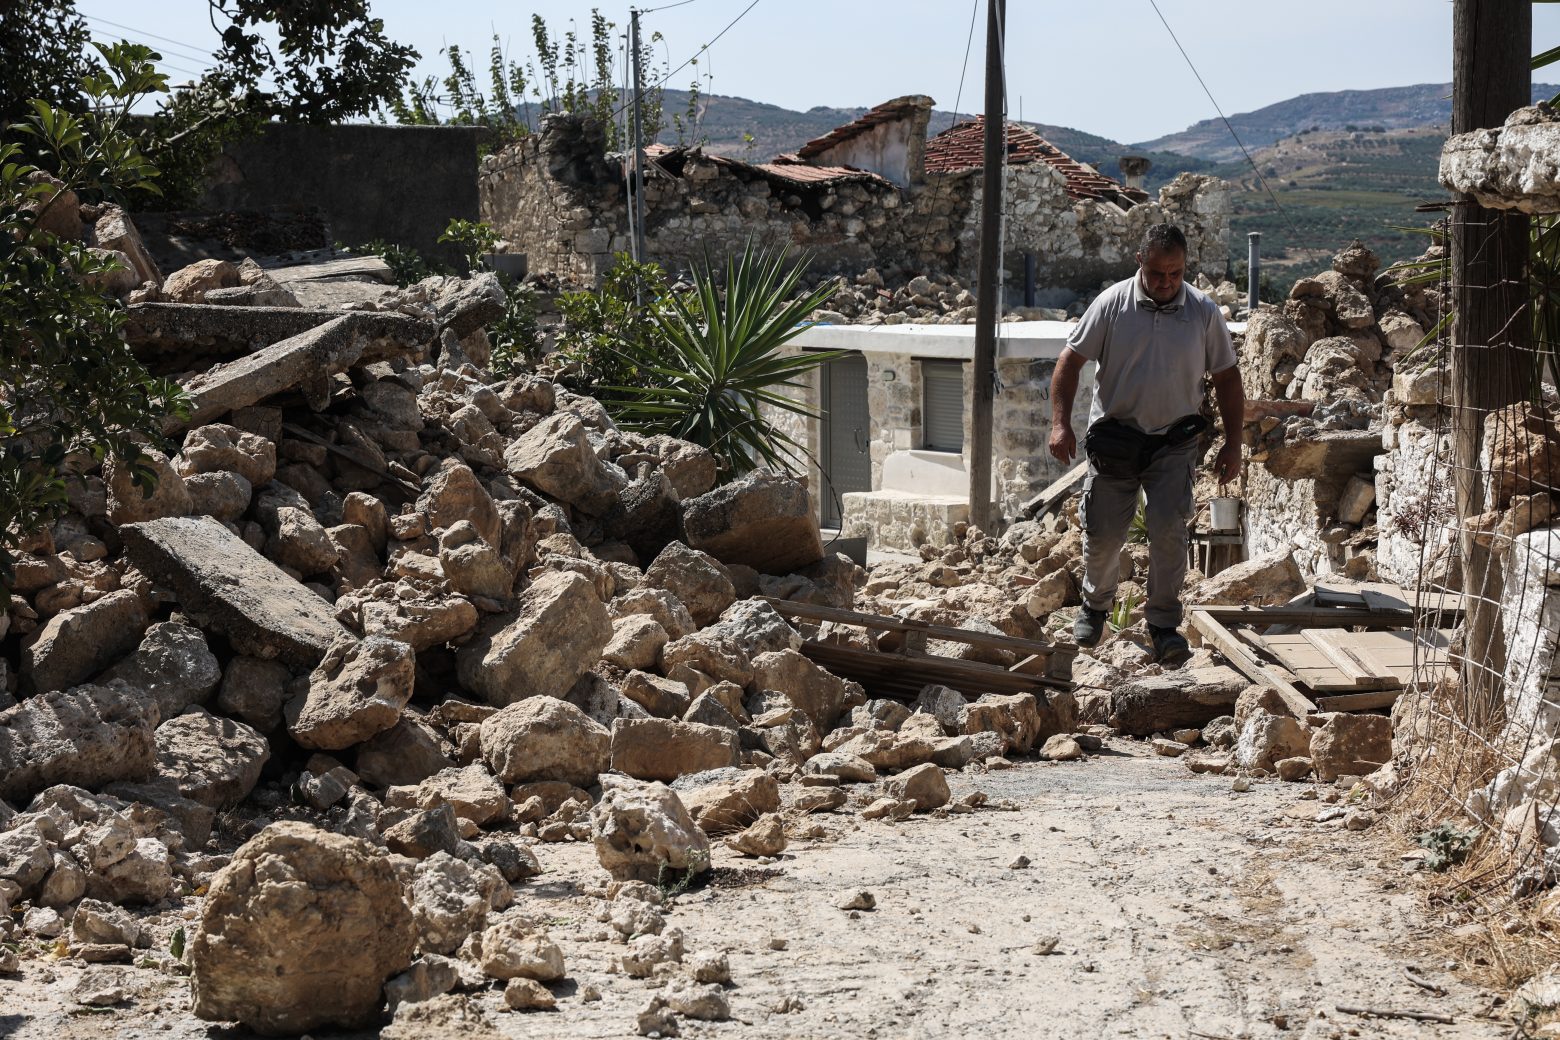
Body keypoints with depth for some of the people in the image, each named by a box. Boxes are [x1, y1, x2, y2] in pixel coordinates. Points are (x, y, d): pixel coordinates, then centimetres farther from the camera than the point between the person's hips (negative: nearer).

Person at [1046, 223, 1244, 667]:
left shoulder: (1204, 312, 0)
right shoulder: (1112, 304, -4)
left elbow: (1227, 379, 8)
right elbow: (1071, 360, 0)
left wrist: (1232, 444, 4)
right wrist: (1061, 422, -10)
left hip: (1174, 442, 0)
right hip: (1114, 438, 0)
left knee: (1169, 528, -14)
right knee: (1102, 532, 3)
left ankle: (1164, 626, -3)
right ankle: (1095, 607, 30)